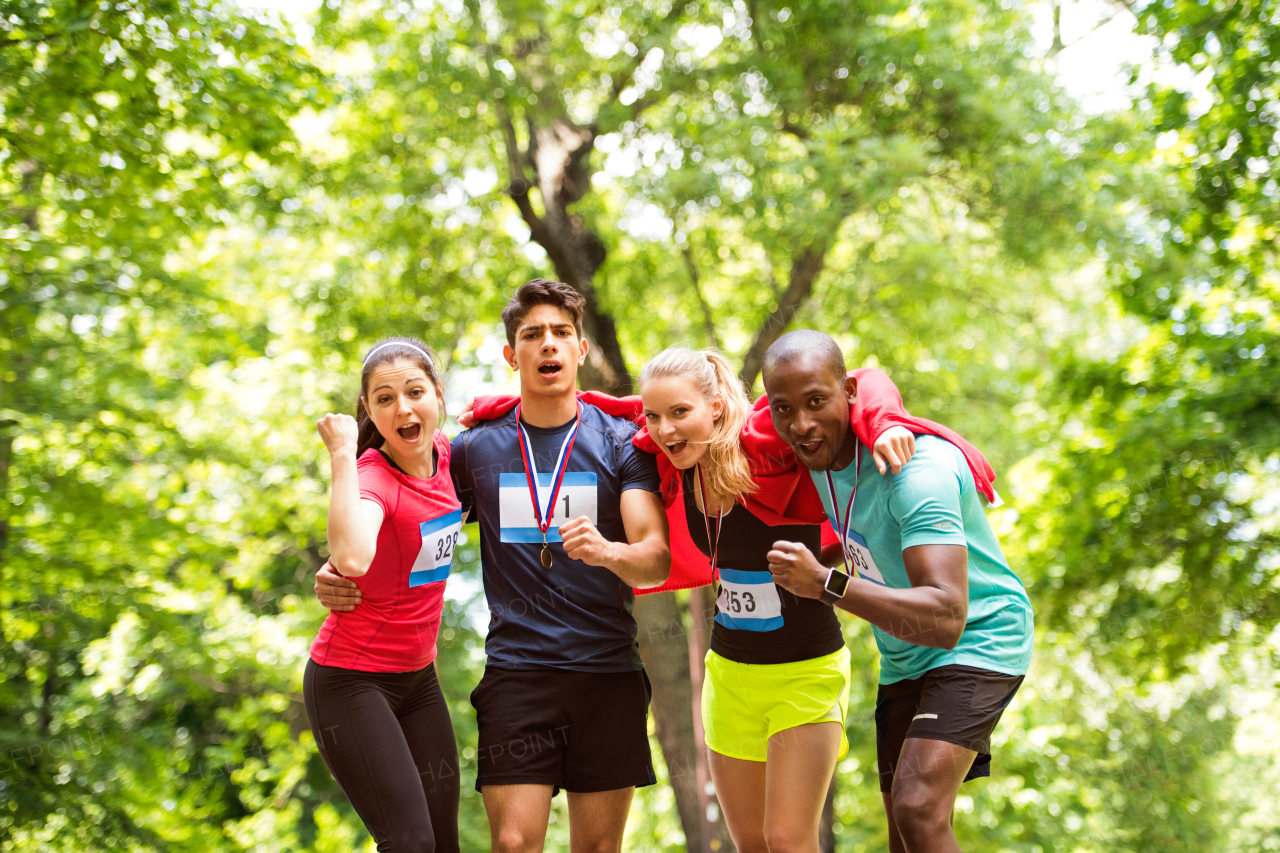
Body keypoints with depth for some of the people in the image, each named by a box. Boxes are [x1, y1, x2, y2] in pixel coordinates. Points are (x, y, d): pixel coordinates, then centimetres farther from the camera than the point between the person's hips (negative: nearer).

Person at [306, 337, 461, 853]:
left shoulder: (442, 452, 0)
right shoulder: (371, 476, -20)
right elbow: (352, 559, -44)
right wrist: (341, 455, -34)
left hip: (418, 678, 8)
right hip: (349, 680, -7)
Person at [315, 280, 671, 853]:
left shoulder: (620, 442, 4)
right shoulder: (475, 450, 9)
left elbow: (657, 561, -6)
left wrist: (607, 551, -28)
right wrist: (342, 576, -1)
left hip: (608, 674, 0)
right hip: (516, 671, 0)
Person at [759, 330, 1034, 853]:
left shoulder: (917, 469, -31)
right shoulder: (819, 452, -5)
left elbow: (946, 619, -41)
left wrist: (827, 585, -45)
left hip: (978, 641, -9)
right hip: (904, 657, 9)